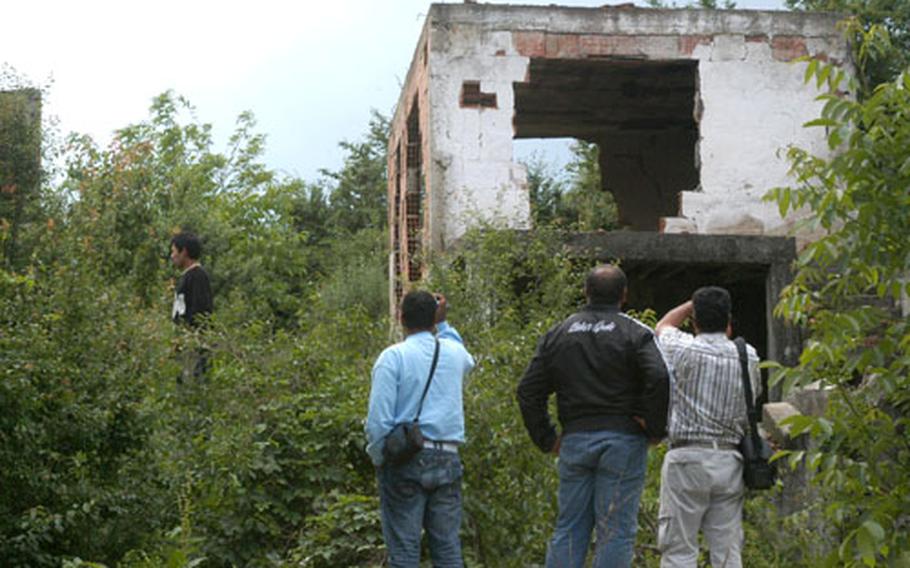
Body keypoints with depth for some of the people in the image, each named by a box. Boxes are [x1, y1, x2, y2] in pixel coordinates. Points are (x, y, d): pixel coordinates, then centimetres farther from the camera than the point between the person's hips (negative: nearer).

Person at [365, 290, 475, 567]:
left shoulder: (393, 356, -7)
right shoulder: (453, 351, 8)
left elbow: (378, 419, -13)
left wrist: (377, 458, 1)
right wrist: (442, 323, 28)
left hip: (405, 459, -4)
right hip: (447, 460, 4)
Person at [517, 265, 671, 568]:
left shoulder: (558, 334, 11)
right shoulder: (635, 333, -2)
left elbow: (528, 391, 8)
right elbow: (659, 379, -18)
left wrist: (547, 439, 11)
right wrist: (655, 428, -5)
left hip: (574, 441, 4)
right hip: (622, 441, -4)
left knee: (569, 529, 10)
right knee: (615, 531, 0)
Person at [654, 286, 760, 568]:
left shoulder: (684, 350, -5)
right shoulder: (748, 357, 3)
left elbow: (663, 325, 16)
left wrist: (694, 303, 25)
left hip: (687, 459, -4)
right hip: (730, 460, 4)